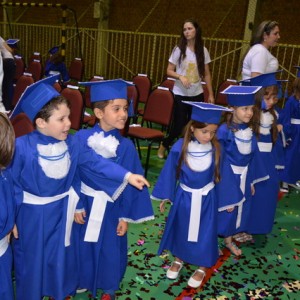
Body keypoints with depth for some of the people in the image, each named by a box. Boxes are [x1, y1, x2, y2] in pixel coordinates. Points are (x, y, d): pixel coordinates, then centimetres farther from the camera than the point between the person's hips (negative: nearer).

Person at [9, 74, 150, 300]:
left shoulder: (71, 143, -9)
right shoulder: (22, 147, -21)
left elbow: (95, 162, -9)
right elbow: (12, 184, -14)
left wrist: (126, 176, -17)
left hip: (61, 212, 4)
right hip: (31, 215, -4)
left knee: (61, 257, 22)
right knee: (31, 260, 15)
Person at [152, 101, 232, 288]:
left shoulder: (216, 149, -15)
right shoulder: (180, 148, -17)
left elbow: (221, 174, -3)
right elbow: (170, 172, -5)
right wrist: (165, 196, 3)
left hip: (206, 199, 0)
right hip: (184, 197, 0)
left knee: (204, 233, 13)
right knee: (180, 229, 19)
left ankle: (202, 267, 37)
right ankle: (179, 259, 45)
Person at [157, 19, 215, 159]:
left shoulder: (203, 50, 2)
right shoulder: (179, 49, -5)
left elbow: (206, 74, 7)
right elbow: (169, 71, -3)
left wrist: (211, 94, 6)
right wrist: (180, 76, -22)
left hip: (197, 94, 3)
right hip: (180, 94, -3)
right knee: (179, 124, -1)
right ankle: (163, 145, 24)